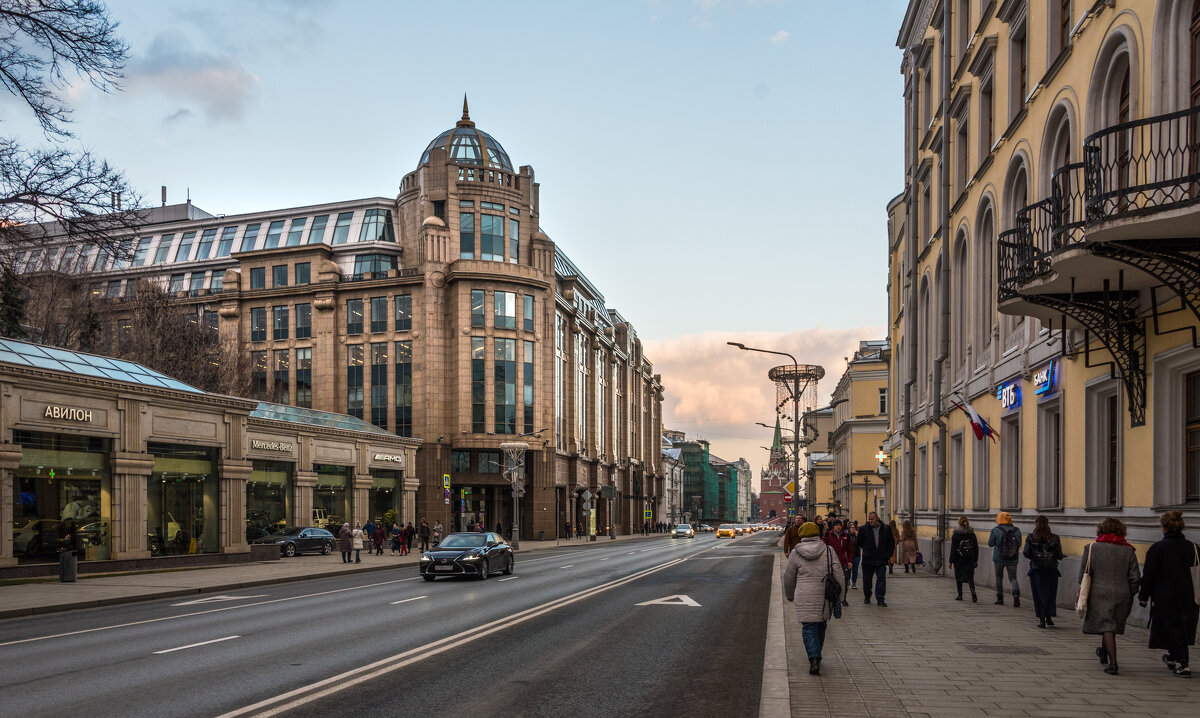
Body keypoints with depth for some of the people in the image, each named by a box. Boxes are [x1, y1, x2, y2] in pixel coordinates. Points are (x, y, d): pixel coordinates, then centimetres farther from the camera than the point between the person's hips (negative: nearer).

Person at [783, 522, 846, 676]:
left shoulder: (796, 553, -1)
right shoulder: (828, 551, 0)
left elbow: (788, 578, 8)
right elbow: (839, 576, -1)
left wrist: (790, 595, 24)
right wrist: (840, 597, 7)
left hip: (805, 598, -2)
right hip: (824, 596, 2)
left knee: (809, 628, 1)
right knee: (821, 626, 19)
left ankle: (814, 660, -15)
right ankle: (816, 656, 31)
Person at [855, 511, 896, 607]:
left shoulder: (886, 529, 4)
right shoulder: (863, 529, 1)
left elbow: (891, 542, 11)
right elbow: (859, 543, 11)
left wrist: (889, 555, 6)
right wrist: (865, 551, 6)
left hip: (881, 560, 0)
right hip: (868, 559, 0)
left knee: (881, 579, -6)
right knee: (867, 579, 9)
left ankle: (880, 599, -2)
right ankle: (867, 597, 25)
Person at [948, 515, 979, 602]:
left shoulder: (955, 535, -9)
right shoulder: (972, 534, 3)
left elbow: (953, 549, -9)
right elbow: (976, 548, 6)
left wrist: (951, 561, -5)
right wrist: (975, 560, 14)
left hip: (959, 559, -3)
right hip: (970, 560, 3)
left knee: (958, 577, 11)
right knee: (970, 577, 4)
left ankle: (960, 595, 15)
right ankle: (973, 591, -21)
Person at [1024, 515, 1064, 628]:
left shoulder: (1031, 538, -3)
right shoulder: (1054, 538, -2)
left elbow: (1026, 553, -9)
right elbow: (1059, 556, -5)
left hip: (1036, 569, 0)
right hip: (1051, 570, 1)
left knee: (1038, 594, 6)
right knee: (1050, 593, 13)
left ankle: (1041, 619, 3)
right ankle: (1049, 616, 3)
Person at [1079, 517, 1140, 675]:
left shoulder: (1092, 548, -3)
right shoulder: (1128, 551, 2)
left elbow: (1084, 574, -1)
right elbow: (1134, 577, 2)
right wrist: (1130, 596, 13)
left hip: (1100, 593, -3)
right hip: (1122, 594, 3)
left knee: (1106, 627, -2)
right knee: (1113, 625, 19)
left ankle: (1112, 662, -9)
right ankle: (1104, 654, 39)